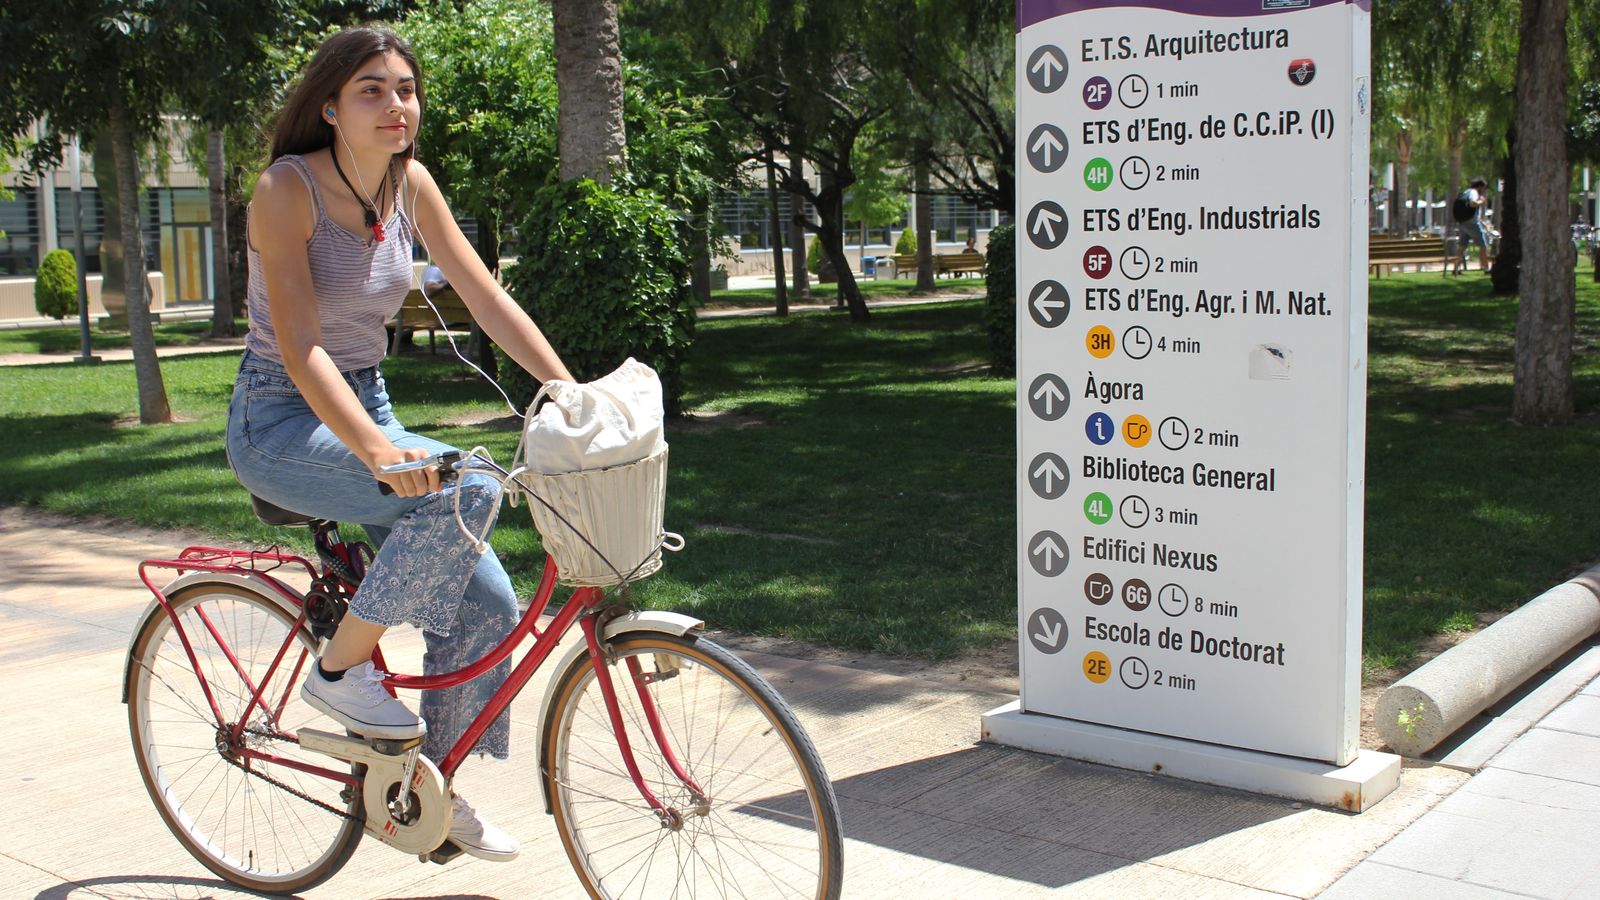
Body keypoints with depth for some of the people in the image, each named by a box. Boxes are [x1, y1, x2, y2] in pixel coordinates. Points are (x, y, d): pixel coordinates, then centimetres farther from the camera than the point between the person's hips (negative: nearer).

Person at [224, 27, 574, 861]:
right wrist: (378, 450, -41)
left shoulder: (410, 185, 0)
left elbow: (488, 300, 2)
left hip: (365, 405, 7)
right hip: (279, 419, -6)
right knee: (466, 487, -30)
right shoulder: (288, 188, -18)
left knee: (487, 605, -3)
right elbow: (300, 350, -27)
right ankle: (341, 667, -11)